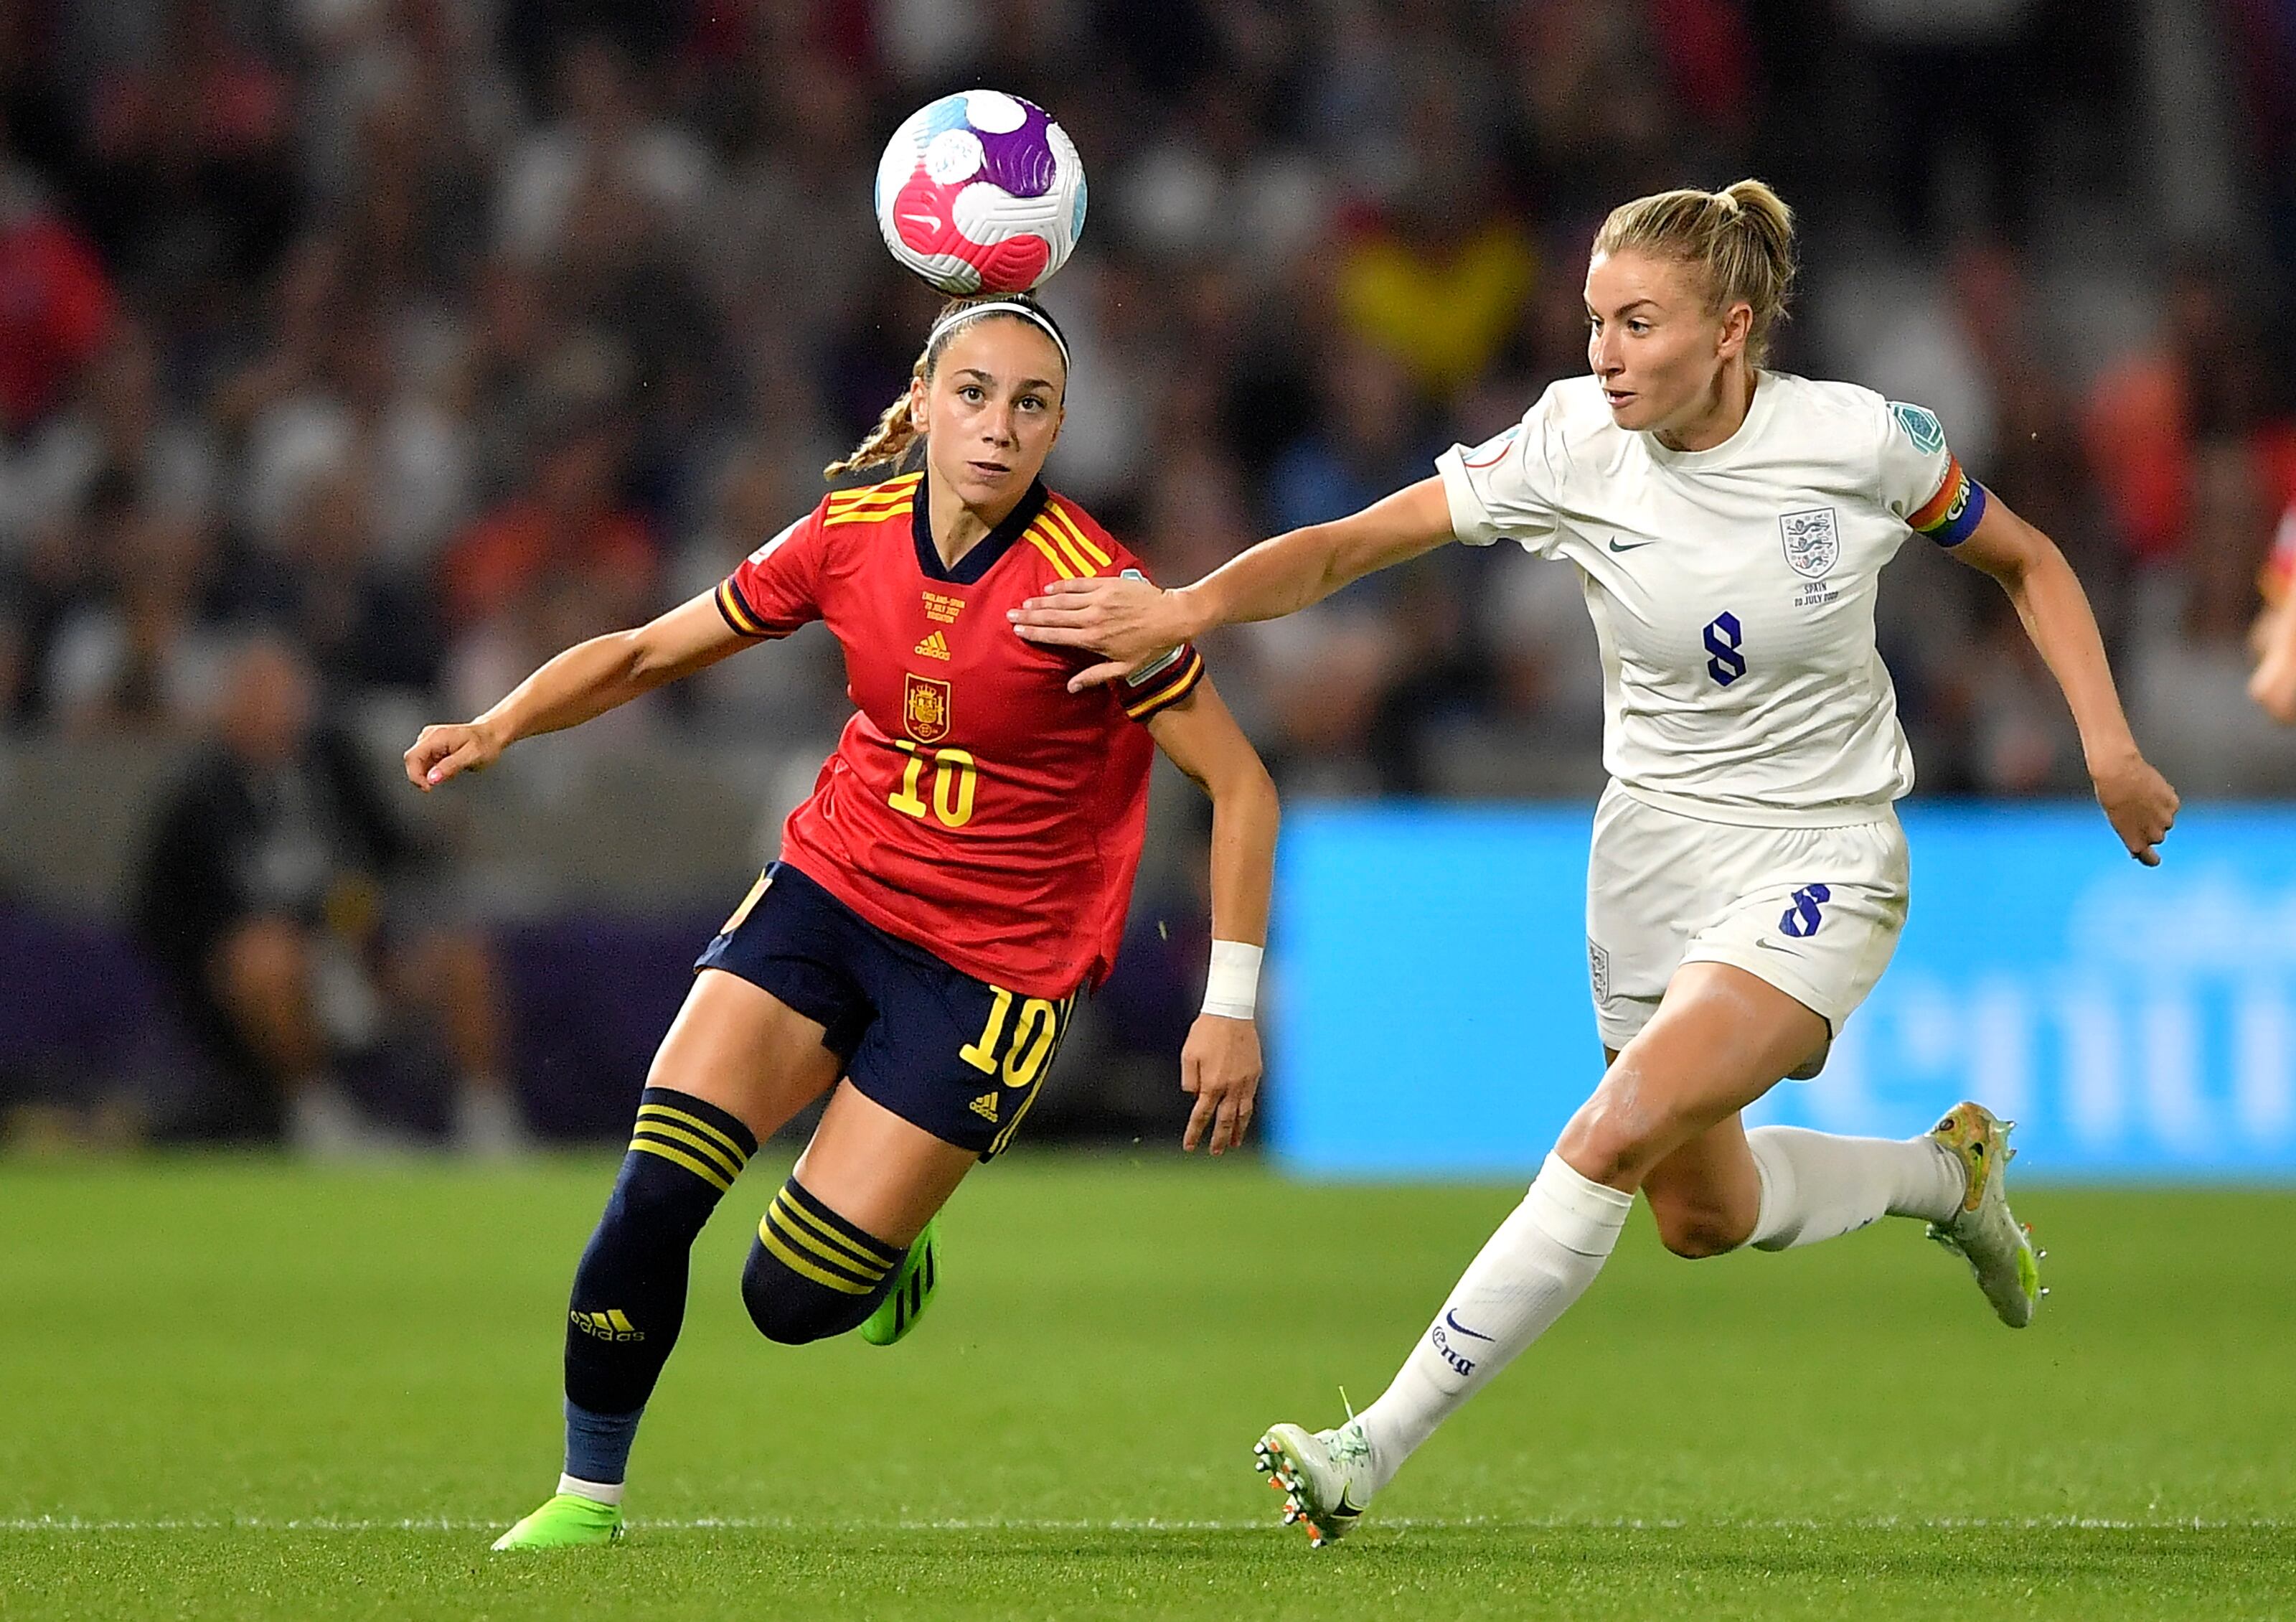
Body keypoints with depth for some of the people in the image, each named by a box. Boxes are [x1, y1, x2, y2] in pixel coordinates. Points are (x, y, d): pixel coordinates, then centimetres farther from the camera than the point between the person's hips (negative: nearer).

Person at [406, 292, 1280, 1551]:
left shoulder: (1090, 588, -18)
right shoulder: (849, 534, -5)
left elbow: (1240, 786, -12)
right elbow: (647, 652, 7)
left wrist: (1230, 1008, -14)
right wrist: (501, 725, -10)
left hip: (991, 963, -3)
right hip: (831, 890, 3)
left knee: (793, 1299, -7)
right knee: (653, 1199, -15)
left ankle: (889, 1248, 29)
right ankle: (587, 1495, 4)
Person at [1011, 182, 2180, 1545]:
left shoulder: (1859, 441, -15)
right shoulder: (1576, 446, -12)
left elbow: (2030, 564, 3)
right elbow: (1352, 545, -18)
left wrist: (2109, 746, -6)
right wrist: (1185, 608, -35)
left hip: (1820, 866, -4)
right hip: (1654, 858, 4)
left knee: (1620, 1134, -24)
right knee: (1704, 1218, 15)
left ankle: (1376, 1453, -20)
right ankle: (1948, 1173, 45)